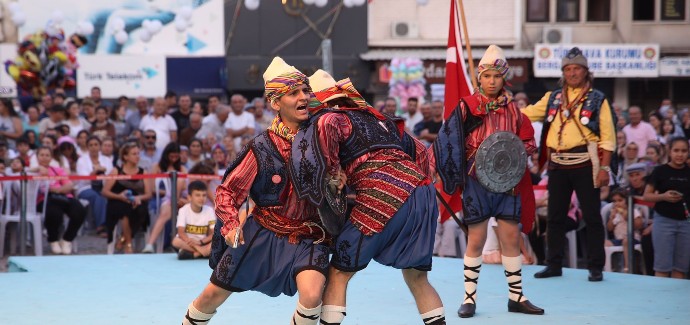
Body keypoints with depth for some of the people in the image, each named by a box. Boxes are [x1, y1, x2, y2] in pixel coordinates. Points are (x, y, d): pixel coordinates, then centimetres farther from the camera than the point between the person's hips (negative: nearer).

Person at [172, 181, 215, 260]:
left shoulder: (209, 210, -3)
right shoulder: (184, 210, -8)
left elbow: (214, 233, -7)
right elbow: (181, 232, -16)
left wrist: (200, 242, -24)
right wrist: (190, 241, -36)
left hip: (203, 243, 1)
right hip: (187, 242, -1)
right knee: (176, 241, -34)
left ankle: (192, 254, -29)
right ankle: (206, 252, -29)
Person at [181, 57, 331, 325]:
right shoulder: (262, 149, -14)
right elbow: (227, 191, -8)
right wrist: (231, 225, -23)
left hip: (307, 236, 0)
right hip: (263, 233, 0)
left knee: (311, 293, -27)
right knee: (213, 296, 9)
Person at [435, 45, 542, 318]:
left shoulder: (512, 108, 9)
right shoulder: (467, 107, -2)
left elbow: (529, 142, 12)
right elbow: (449, 141, -5)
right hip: (477, 180, -3)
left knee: (511, 238, 4)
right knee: (476, 239, -1)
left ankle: (516, 297, 13)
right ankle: (469, 298, 7)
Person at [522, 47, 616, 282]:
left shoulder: (597, 100, 0)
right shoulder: (553, 99, 13)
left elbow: (607, 136, -4)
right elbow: (525, 114, 16)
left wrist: (605, 167, -11)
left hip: (584, 165, -4)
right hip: (557, 165, 4)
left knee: (592, 216, -1)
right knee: (555, 216, 9)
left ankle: (596, 267, 6)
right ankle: (554, 265, 18)